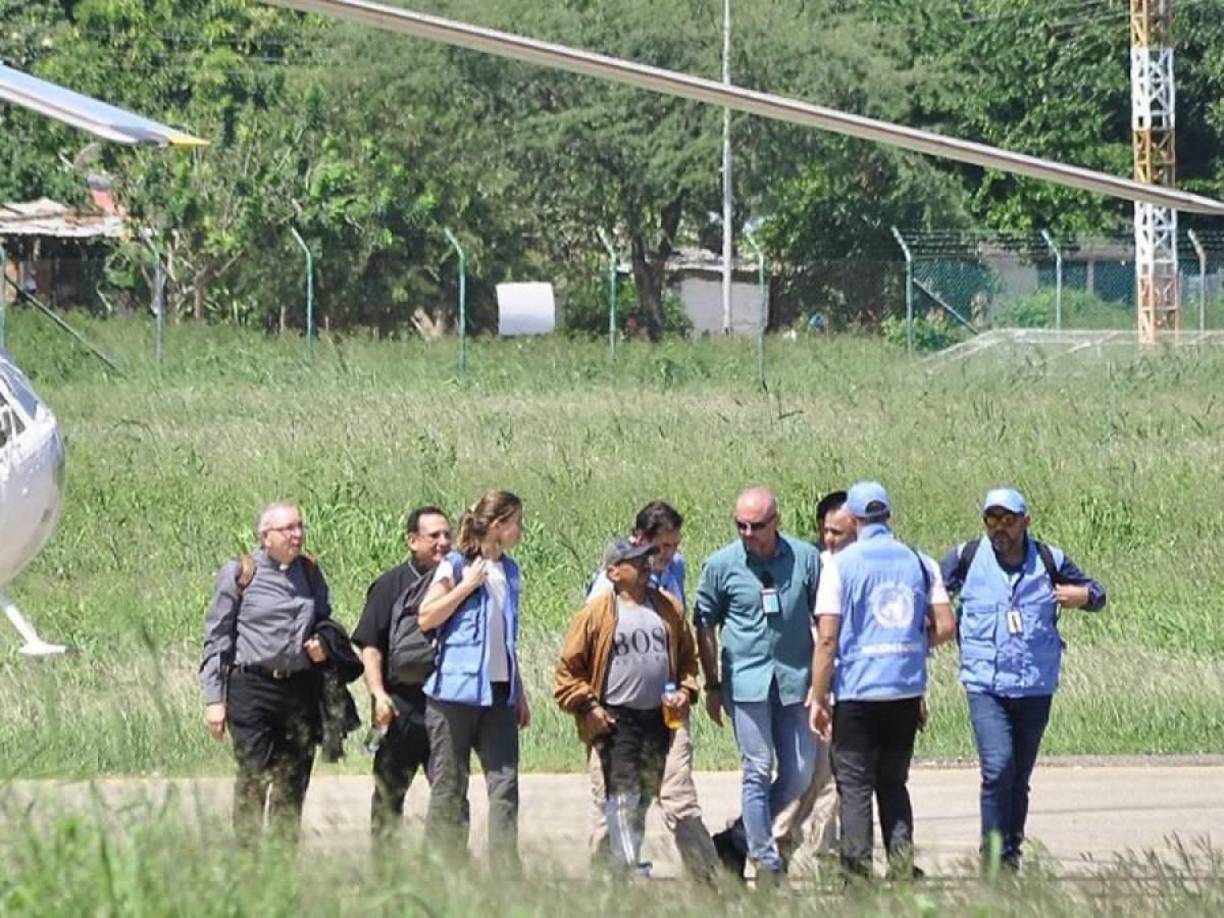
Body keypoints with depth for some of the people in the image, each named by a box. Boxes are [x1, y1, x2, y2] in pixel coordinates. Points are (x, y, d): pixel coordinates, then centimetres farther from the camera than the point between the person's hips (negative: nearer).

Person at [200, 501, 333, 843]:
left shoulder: (310, 573, 13)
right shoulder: (239, 574, 0)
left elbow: (325, 620, 30)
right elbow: (217, 636, 1)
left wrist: (323, 644, 5)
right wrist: (214, 698, -4)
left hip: (301, 687, 4)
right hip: (252, 685, -4)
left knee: (293, 783, 6)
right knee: (253, 778, -9)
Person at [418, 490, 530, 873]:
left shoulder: (508, 570, 15)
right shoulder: (455, 567, -5)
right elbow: (426, 618, -11)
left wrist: (519, 694, 21)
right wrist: (467, 585, -15)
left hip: (498, 692, 6)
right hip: (456, 692, -6)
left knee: (505, 783, -1)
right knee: (449, 786, 0)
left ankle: (505, 871, -1)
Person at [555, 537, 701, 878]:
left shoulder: (668, 608, 9)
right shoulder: (597, 613, -5)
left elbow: (687, 656, 20)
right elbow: (569, 668, -1)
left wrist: (685, 691, 4)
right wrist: (587, 706, -9)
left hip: (658, 718, 5)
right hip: (615, 719, -5)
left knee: (647, 794, 11)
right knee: (623, 795, -12)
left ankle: (623, 860, 23)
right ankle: (627, 867, -14)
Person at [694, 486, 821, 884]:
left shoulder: (805, 559, 1)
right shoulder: (721, 565, -1)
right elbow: (705, 626, 8)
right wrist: (712, 686, 7)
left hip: (794, 680, 2)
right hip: (746, 681, -2)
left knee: (799, 774, 4)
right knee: (758, 771, -4)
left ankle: (748, 834, 24)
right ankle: (766, 862, 1)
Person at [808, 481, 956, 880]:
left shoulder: (841, 565, -6)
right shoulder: (920, 563, 6)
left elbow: (827, 638, -10)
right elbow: (945, 627, 4)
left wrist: (818, 697, -5)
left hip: (856, 689, -4)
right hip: (907, 690, 4)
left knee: (854, 786, 2)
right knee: (893, 781, 14)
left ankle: (857, 869, -4)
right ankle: (902, 865, 2)